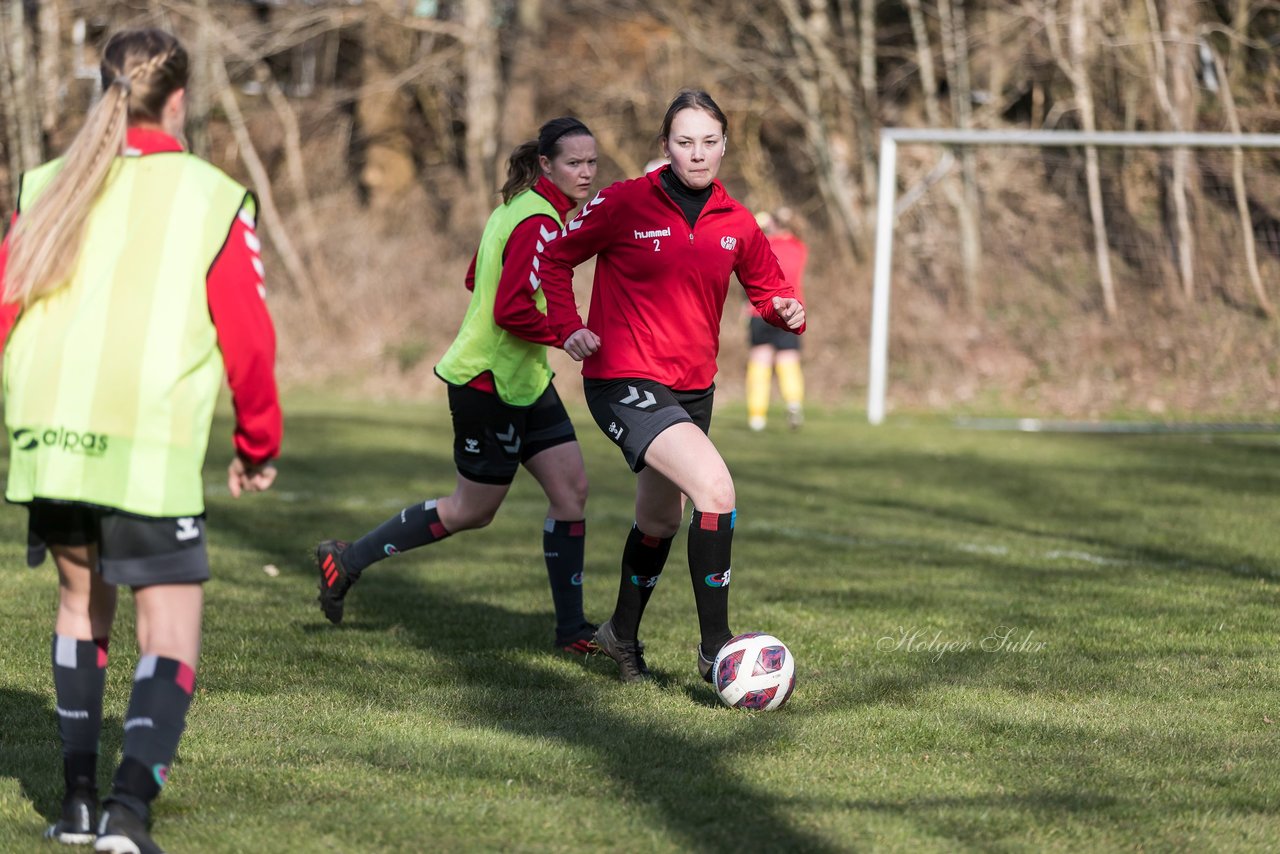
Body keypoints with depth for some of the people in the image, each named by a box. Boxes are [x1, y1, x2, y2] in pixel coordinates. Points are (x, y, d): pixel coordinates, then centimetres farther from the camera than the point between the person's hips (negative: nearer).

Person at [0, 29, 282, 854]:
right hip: (152, 447, -4)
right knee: (171, 639, 1)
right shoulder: (213, 199, 0)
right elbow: (249, 340, 1)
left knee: (82, 599, 24)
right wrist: (259, 445, 15)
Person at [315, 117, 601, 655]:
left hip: (524, 380, 10)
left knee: (572, 488, 3)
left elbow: (477, 280, 19)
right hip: (490, 383, -10)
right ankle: (348, 560, 17)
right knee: (473, 511, 3)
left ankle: (571, 629, 8)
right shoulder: (539, 224, -21)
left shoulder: (518, 208, 9)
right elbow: (511, 310, -28)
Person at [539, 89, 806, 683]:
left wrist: (786, 310, -7)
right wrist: (569, 327, -14)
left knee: (661, 521, 22)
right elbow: (554, 260, -1)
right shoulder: (625, 204, -10)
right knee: (715, 489, -24)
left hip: (692, 388, 7)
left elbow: (767, 287, 15)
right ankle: (715, 648, -17)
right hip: (624, 382, -7)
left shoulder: (735, 223, 2)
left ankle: (623, 635, 47)